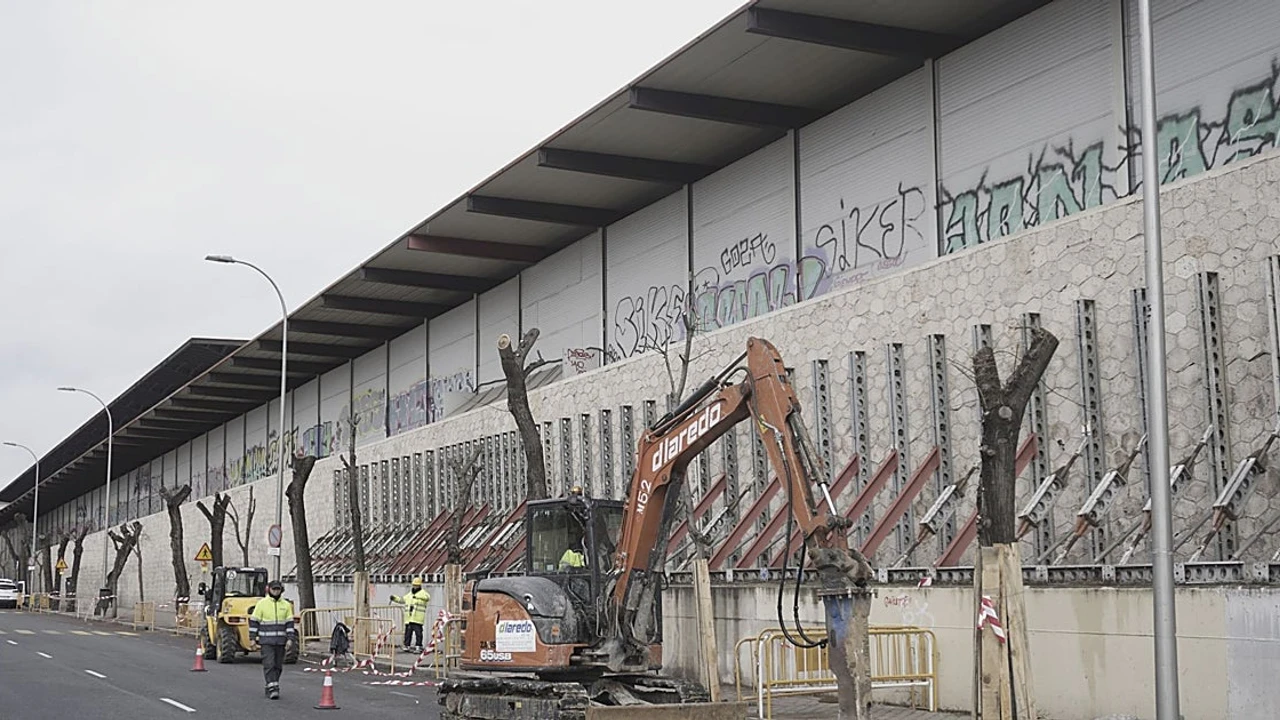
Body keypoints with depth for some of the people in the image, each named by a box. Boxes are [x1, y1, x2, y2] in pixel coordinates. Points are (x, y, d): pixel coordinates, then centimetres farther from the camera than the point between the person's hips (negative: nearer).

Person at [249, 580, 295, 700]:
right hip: (266, 641, -3)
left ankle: (272, 687, 19)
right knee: (269, 664, -11)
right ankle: (272, 688, -13)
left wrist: (290, 638, 0)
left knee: (278, 665, 7)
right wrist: (252, 638, -3)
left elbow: (289, 622, 8)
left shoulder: (286, 605, 7)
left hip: (280, 641, 3)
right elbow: (254, 621, 0)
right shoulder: (262, 604, -1)